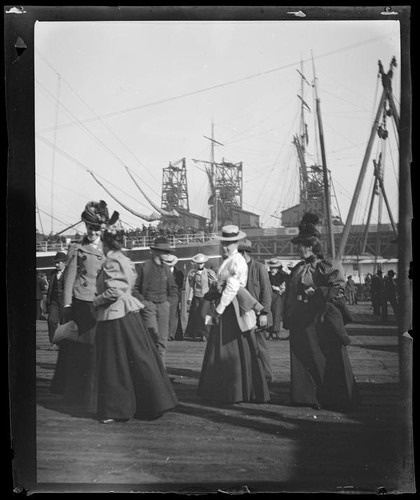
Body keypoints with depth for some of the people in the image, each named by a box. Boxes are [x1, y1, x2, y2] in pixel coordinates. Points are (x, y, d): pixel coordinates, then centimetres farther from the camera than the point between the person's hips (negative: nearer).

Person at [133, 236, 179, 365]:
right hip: (148, 305, -4)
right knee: (153, 334, -16)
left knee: (163, 338, 2)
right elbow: (134, 287, 2)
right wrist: (142, 300, -7)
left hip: (163, 305, 4)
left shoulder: (166, 269, 13)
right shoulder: (144, 266, -2)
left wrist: (168, 301, 8)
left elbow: (173, 289, 22)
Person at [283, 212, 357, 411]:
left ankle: (337, 398, 11)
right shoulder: (297, 269, 14)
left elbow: (338, 289, -12)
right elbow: (290, 296, 16)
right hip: (301, 320, 6)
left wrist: (315, 292, -17)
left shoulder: (329, 265, -3)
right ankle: (307, 397, 17)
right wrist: (288, 319, 9)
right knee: (303, 359, 6)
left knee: (329, 358, 0)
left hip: (323, 319, -6)